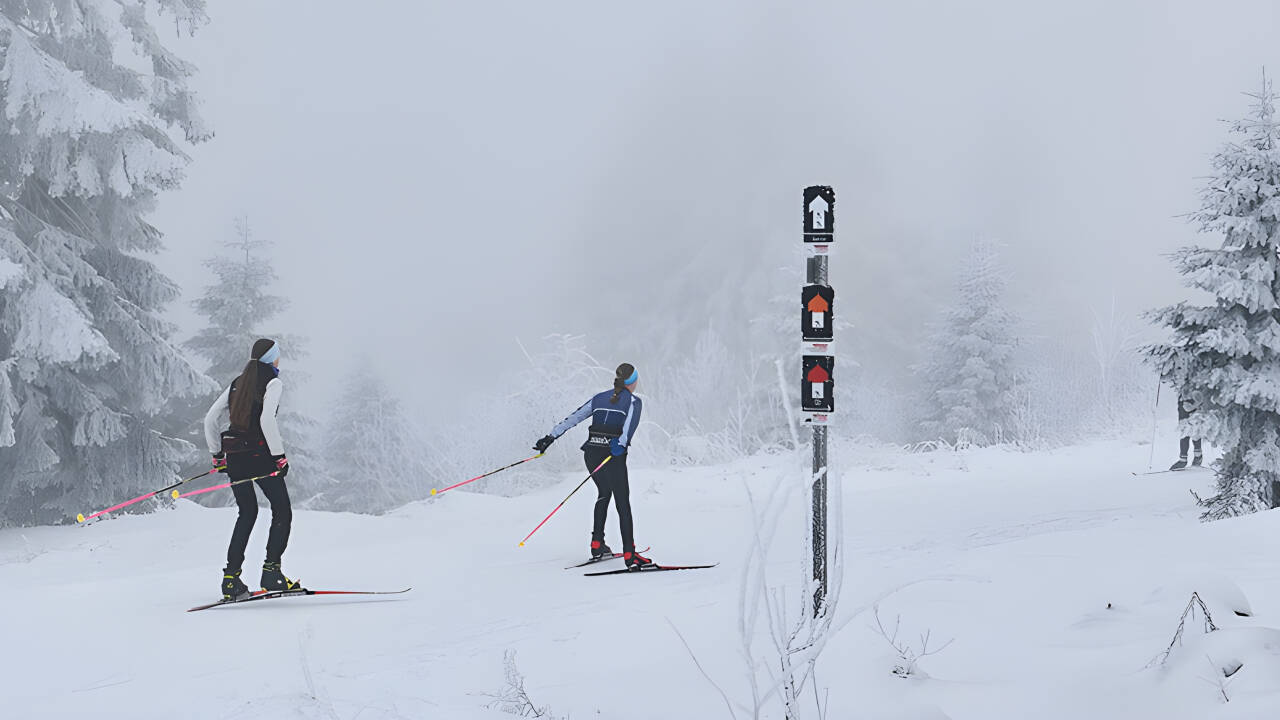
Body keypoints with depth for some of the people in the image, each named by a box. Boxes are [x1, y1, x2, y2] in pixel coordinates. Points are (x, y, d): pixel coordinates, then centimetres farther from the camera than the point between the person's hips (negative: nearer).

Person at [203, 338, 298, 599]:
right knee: (282, 512, 5)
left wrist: (217, 455, 19)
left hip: (234, 458, 7)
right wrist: (279, 456, -15)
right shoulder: (273, 383, -5)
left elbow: (210, 419, 12)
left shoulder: (237, 384, 15)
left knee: (247, 514, 18)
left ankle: (231, 578, 10)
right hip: (259, 454, -7)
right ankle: (271, 572, -7)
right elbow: (267, 421, -19)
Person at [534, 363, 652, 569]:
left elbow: (573, 418, 13)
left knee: (604, 493, 27)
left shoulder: (600, 398, 18)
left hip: (591, 452, 5)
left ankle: (597, 545, 24)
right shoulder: (633, 401, 3)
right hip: (613, 455, -5)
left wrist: (551, 436, 13)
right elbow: (631, 423, -19)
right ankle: (630, 556, -12)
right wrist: (622, 444, -34)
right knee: (623, 504, -3)